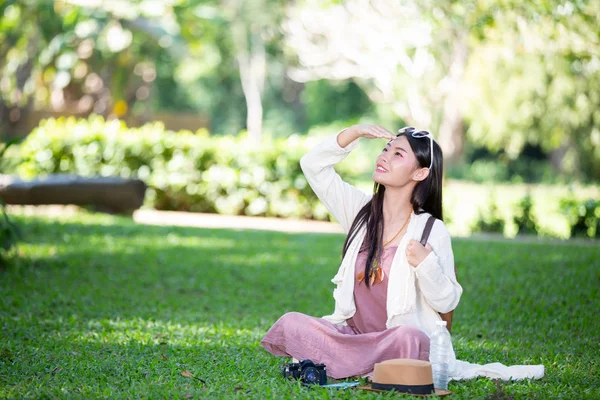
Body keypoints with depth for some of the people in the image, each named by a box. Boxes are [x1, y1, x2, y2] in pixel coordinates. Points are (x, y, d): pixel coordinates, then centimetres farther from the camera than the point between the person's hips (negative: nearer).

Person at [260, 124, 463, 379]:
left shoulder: (432, 231, -6)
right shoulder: (362, 210, 7)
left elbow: (447, 302, -6)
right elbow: (313, 165, 5)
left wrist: (426, 264, -23)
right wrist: (355, 132, -6)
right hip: (352, 333, 4)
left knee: (406, 339, -39)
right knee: (290, 323, -18)